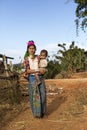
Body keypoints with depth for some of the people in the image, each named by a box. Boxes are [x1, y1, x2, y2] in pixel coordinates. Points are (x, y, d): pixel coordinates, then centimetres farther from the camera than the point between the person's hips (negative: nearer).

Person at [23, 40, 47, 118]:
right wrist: (38, 70, -19)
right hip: (32, 78, -2)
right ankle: (36, 112, 16)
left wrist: (43, 71, -13)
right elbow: (28, 71, -11)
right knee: (34, 95, 2)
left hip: (40, 78, 2)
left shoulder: (38, 58, 5)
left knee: (42, 94, 3)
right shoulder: (26, 59, -2)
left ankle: (42, 111, 19)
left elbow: (42, 67, 10)